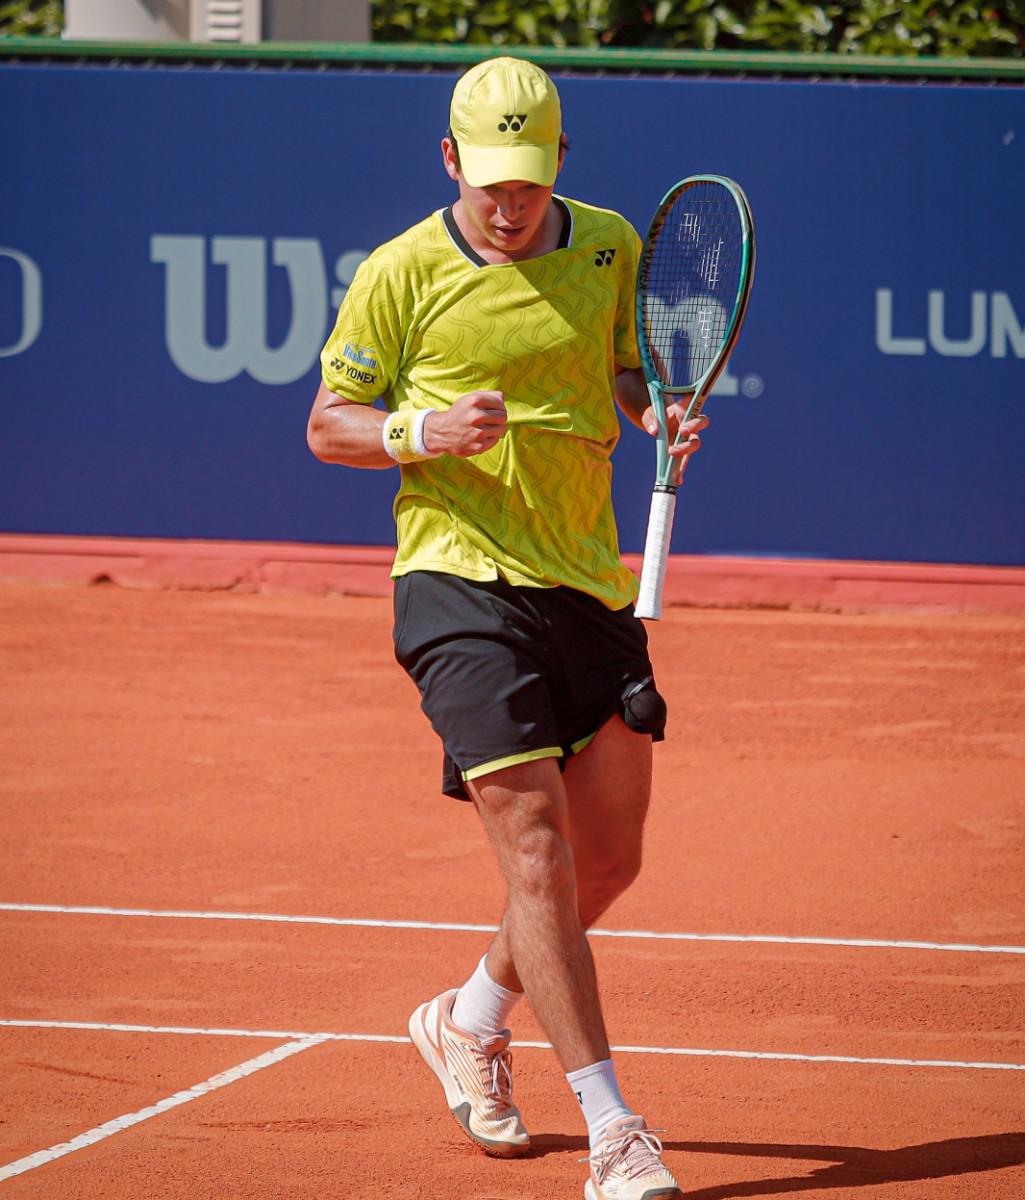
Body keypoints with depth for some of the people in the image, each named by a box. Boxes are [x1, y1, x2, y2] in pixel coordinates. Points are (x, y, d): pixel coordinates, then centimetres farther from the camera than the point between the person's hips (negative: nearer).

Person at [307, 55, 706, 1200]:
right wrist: (423, 433, -17)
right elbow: (328, 424, 2)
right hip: (460, 580, -5)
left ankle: (470, 1020, 39)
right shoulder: (402, 274, -5)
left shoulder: (609, 248, 6)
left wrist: (661, 415, -3)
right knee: (536, 845, -14)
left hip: (591, 583, 5)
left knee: (608, 857, 11)